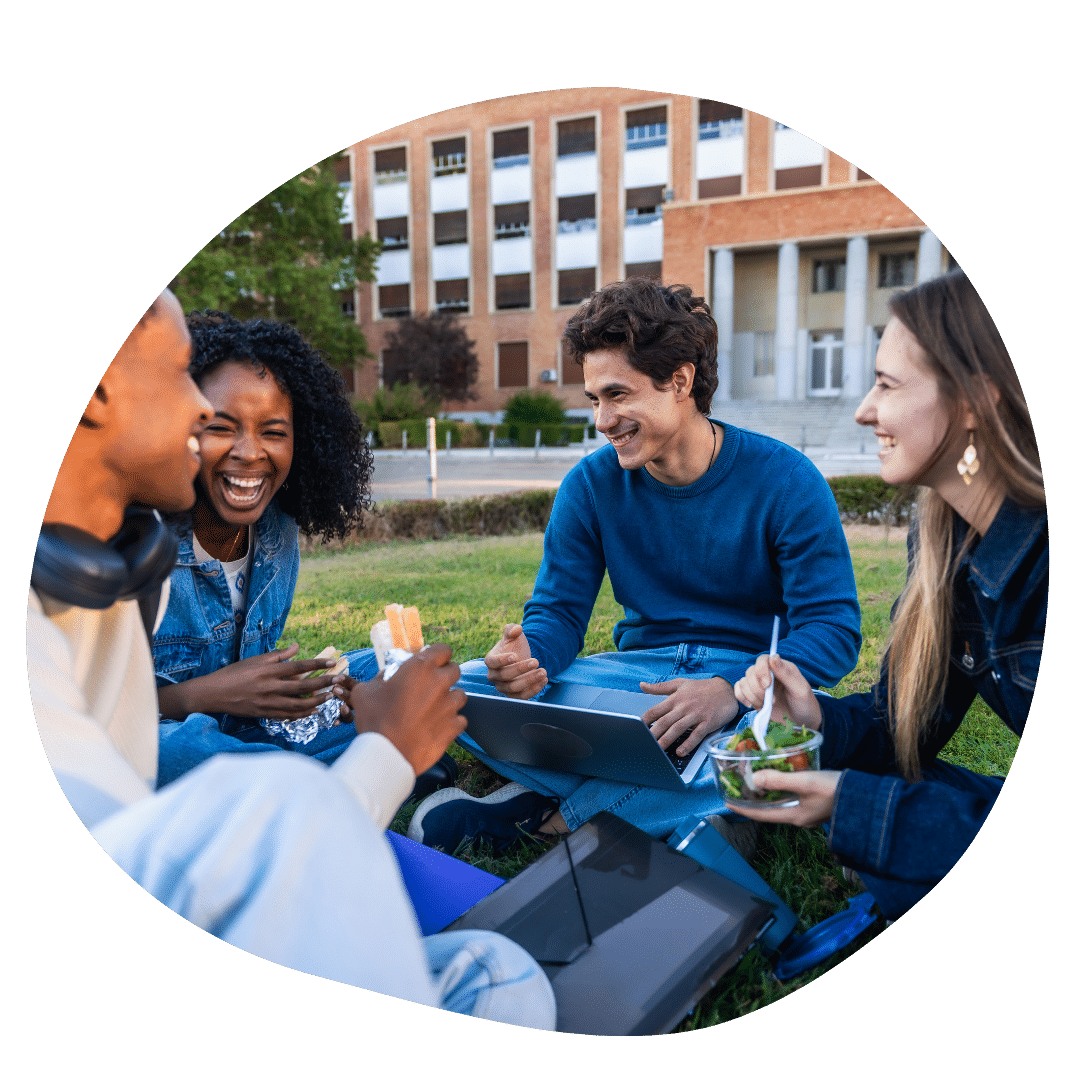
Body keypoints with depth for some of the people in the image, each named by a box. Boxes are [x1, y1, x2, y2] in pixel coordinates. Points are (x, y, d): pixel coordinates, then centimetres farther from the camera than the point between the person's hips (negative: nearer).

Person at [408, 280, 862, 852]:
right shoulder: (591, 484, -1)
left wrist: (734, 692, -34)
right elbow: (559, 613, -1)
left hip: (755, 682, -1)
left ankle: (546, 810, -22)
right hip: (639, 674, 2)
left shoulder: (784, 480, -10)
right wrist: (527, 654, -27)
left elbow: (834, 629, -14)